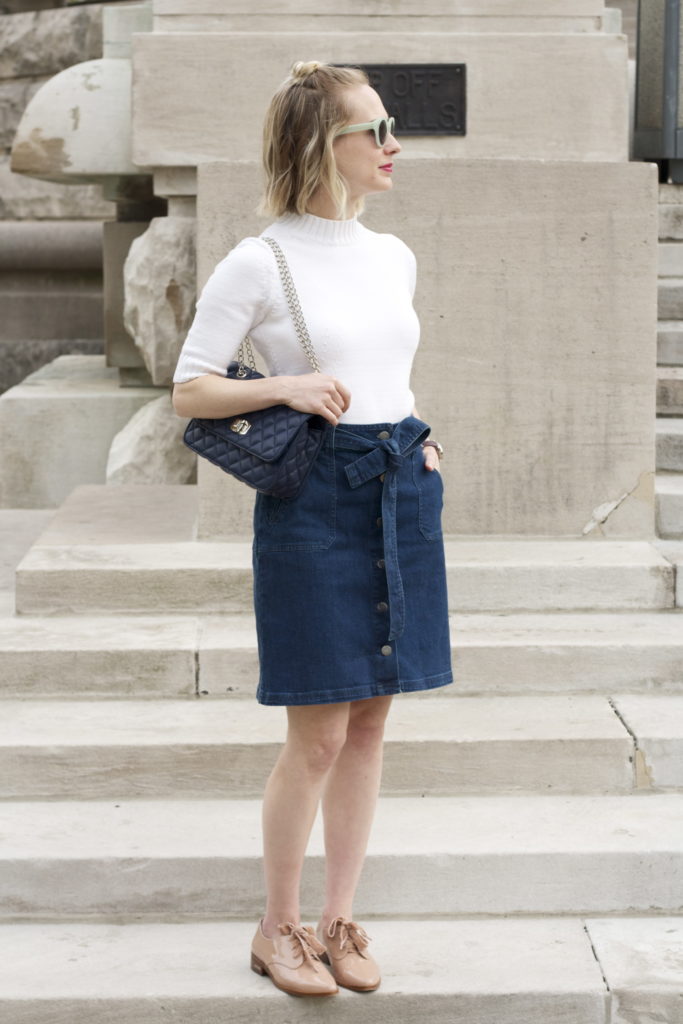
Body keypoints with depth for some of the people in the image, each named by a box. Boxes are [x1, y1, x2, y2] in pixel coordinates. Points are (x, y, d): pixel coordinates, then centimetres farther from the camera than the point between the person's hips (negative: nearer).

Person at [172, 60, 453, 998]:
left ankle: (339, 920, 22)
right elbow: (189, 391, -6)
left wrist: (417, 437, 6)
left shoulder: (394, 257, 11)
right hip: (314, 498, -6)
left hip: (401, 492, 6)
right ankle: (279, 929, 16)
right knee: (318, 735, -2)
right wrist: (285, 387, -19)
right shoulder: (258, 262, -7)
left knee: (370, 721, 9)